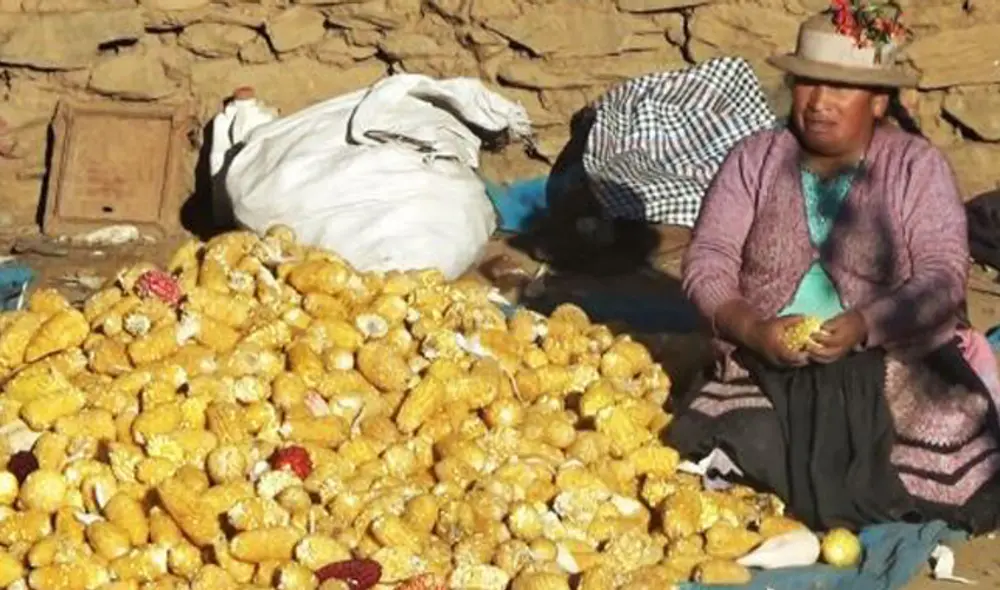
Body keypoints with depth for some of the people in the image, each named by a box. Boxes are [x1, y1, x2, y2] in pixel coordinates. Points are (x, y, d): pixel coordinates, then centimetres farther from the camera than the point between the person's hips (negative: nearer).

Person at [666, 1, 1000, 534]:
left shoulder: (917, 167, 0)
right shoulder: (753, 160, 6)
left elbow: (942, 278, -9)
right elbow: (707, 261, 0)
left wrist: (863, 326, -27)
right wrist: (753, 329, -19)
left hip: (894, 359, -2)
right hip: (766, 367, 2)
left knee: (950, 442, -29)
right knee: (706, 449, -24)